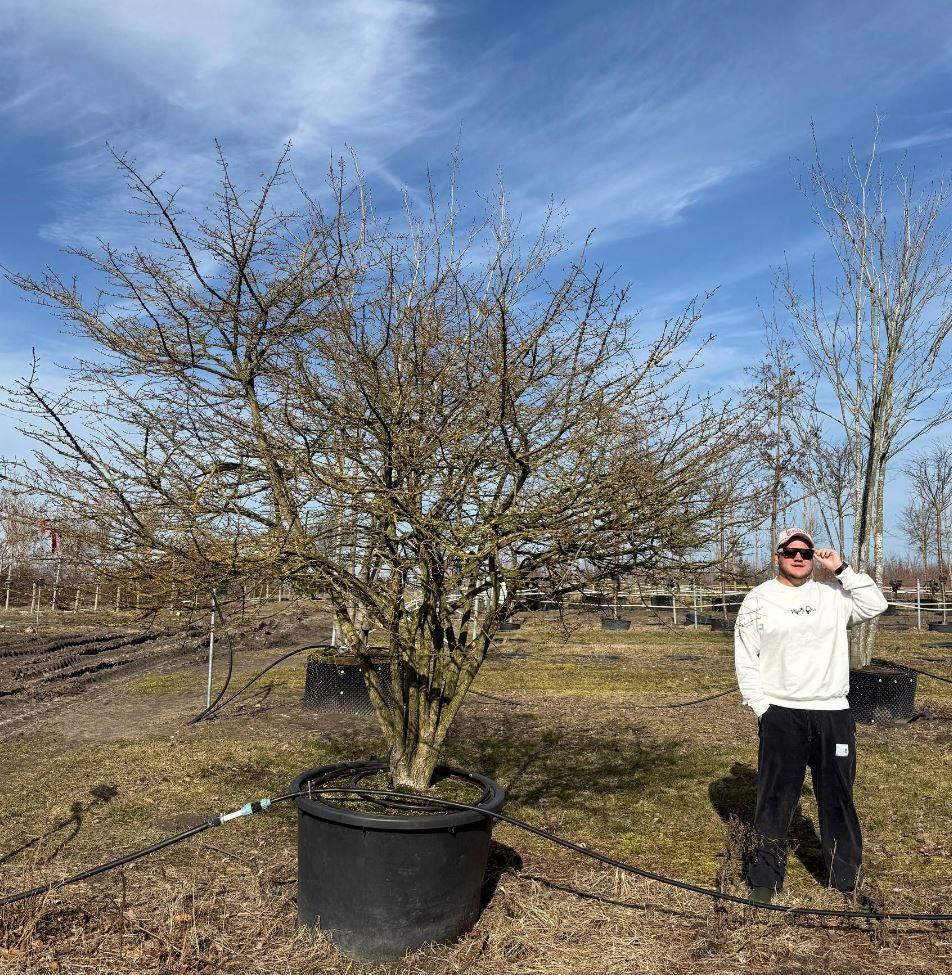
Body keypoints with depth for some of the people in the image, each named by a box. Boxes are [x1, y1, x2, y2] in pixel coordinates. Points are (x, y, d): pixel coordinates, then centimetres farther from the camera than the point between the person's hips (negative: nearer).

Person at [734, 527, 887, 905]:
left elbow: (875, 605, -6)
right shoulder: (758, 599, 2)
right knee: (774, 799, 2)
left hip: (833, 714, 2)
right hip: (780, 715, -2)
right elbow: (745, 659, 1)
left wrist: (841, 569, -7)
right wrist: (760, 707, -5)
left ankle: (846, 879, 25)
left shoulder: (834, 594, 8)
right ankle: (765, 878, 14)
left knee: (838, 797, 10)